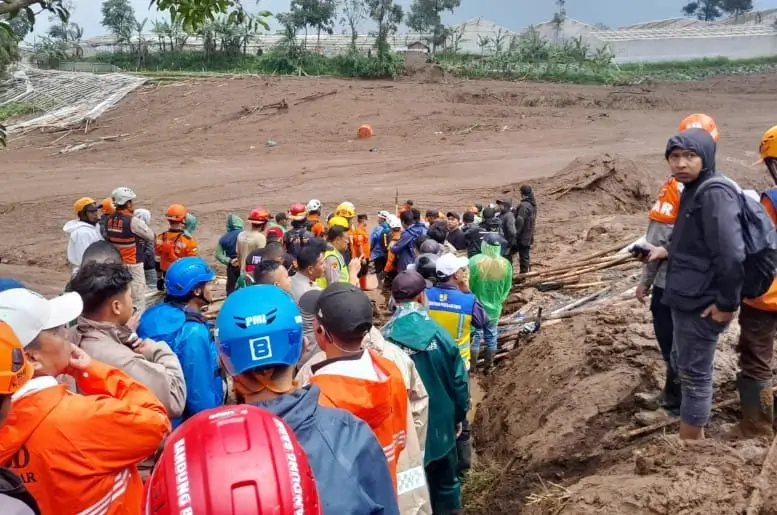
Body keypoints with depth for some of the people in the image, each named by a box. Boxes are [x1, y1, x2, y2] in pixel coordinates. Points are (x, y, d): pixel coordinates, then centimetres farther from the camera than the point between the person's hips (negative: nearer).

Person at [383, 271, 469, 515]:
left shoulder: (386, 339, -20)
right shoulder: (438, 333, -14)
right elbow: (459, 381, -6)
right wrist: (459, 415, 10)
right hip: (440, 422, 2)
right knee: (445, 481, 22)